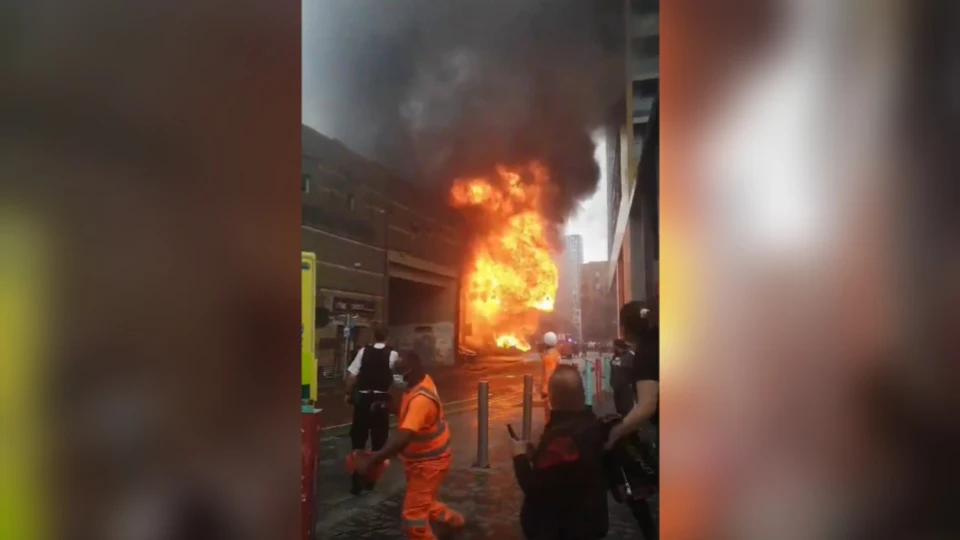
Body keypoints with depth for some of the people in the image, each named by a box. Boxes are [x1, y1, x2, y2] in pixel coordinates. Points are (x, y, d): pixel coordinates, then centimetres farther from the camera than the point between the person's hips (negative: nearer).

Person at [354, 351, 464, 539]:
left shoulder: (422, 398, -35)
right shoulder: (422, 381, -4)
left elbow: (403, 438, -44)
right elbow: (404, 412, 10)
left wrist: (371, 460, -47)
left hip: (429, 461, -10)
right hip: (422, 458, 10)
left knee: (413, 514, -6)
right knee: (422, 503, 27)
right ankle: (452, 519, 50)